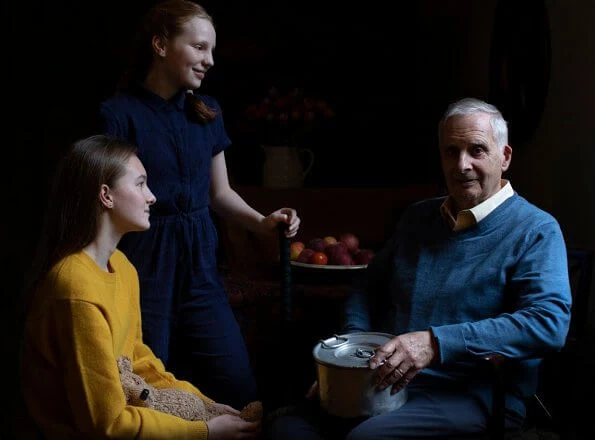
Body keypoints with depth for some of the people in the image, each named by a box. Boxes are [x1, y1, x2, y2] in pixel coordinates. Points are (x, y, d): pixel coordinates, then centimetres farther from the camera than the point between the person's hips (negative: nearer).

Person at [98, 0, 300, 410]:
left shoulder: (207, 111, 8)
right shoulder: (119, 113, -10)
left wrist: (262, 222, -1)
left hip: (199, 265, 5)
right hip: (144, 269, -5)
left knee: (241, 391, 4)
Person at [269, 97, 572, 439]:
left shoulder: (536, 231, -3)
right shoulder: (418, 217, 17)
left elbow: (550, 322, -19)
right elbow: (368, 288, 25)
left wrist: (436, 343, -27)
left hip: (473, 395, -5)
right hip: (386, 382, 6)